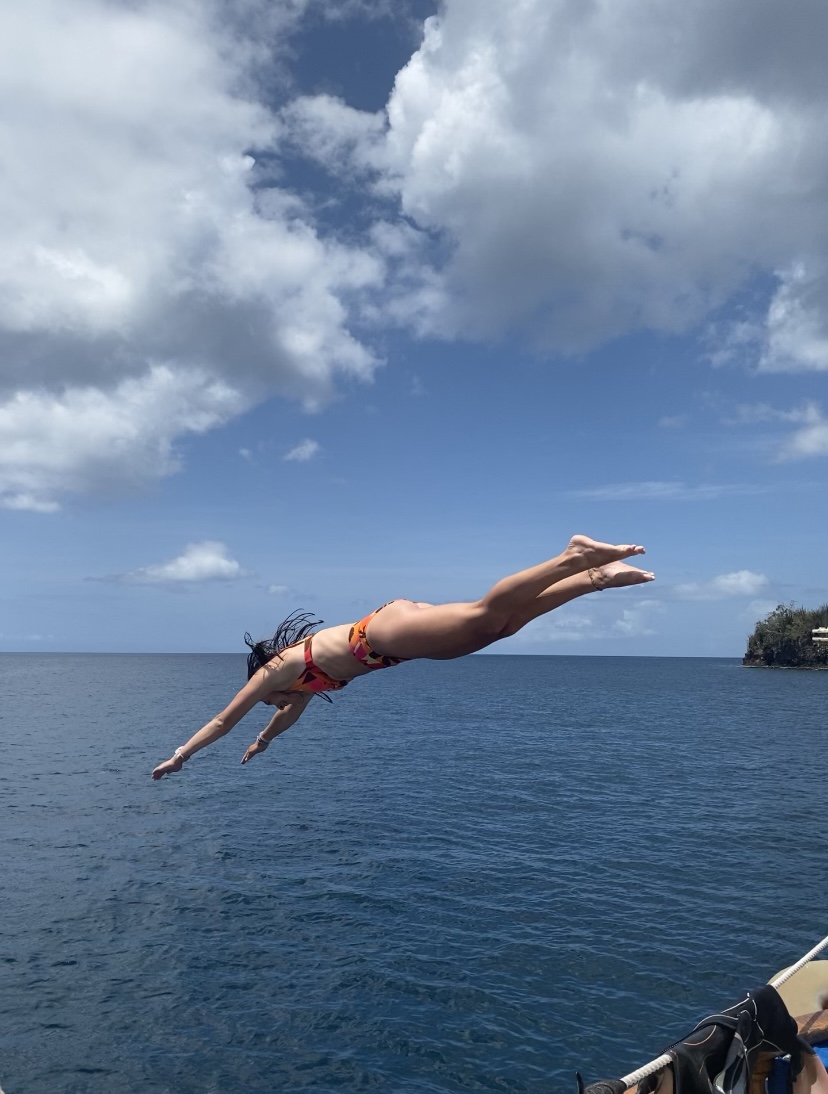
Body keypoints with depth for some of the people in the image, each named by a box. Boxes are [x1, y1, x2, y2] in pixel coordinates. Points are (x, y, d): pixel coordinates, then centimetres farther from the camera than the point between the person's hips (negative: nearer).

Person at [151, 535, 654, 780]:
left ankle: (576, 556, -33)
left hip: (387, 633, -7)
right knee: (507, 621, -4)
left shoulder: (275, 669, 14)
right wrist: (261, 743, 67)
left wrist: (178, 756, 35)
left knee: (487, 614, -23)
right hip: (391, 632, 7)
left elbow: (224, 720, 23)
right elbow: (290, 715, 52)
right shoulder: (303, 666, 33)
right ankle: (595, 575, -12)